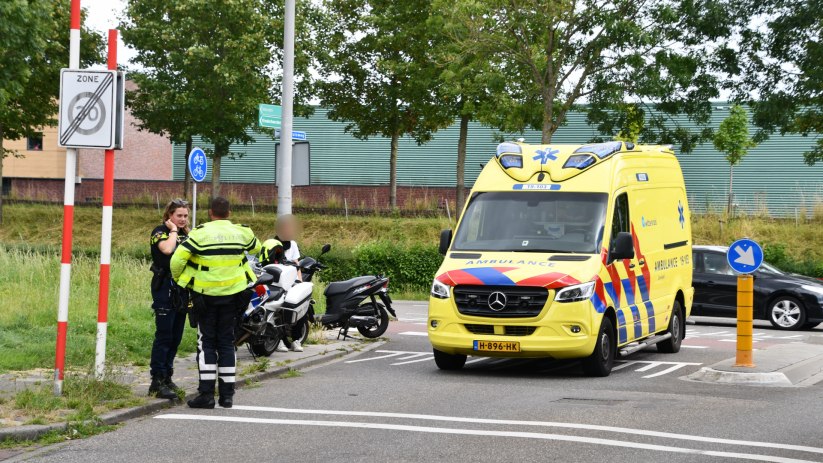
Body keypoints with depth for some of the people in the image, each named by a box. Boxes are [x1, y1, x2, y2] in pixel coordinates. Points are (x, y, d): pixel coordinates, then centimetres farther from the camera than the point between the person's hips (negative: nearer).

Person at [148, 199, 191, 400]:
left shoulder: (185, 234, 16)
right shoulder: (159, 232, -5)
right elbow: (167, 249, -27)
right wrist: (173, 230, -12)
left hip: (182, 288, 7)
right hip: (164, 287, -7)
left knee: (176, 336, 9)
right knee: (164, 336, -10)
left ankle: (167, 377, 19)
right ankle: (157, 382, -10)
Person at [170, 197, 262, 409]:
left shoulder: (200, 233, -11)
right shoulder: (241, 232, 0)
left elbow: (177, 259, -16)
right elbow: (256, 248, 22)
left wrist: (177, 278, 3)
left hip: (206, 294, -3)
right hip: (232, 295, 3)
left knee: (207, 342, 3)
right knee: (226, 342, 10)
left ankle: (207, 393, -3)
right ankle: (227, 394, 9)